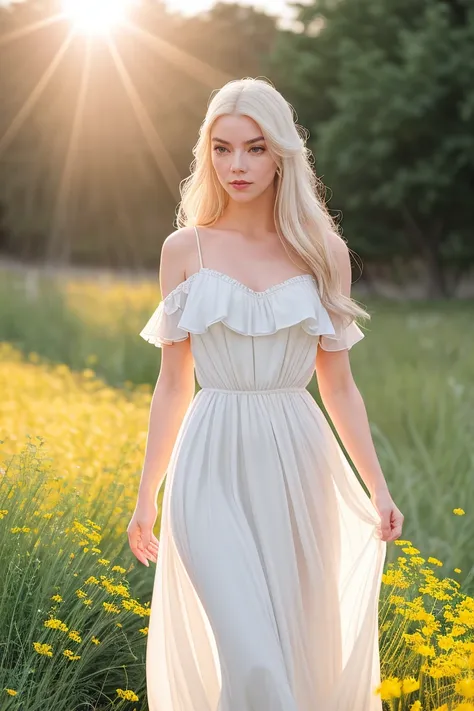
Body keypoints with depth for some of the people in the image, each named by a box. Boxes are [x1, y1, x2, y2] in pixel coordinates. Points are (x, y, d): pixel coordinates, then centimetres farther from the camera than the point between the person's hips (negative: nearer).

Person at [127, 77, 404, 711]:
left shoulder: (325, 250, 4)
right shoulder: (186, 248, 2)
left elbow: (338, 383, 9)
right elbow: (173, 382, 7)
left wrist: (378, 488, 4)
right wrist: (147, 496, 7)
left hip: (297, 469, 2)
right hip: (214, 469, -2)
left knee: (300, 653, 9)